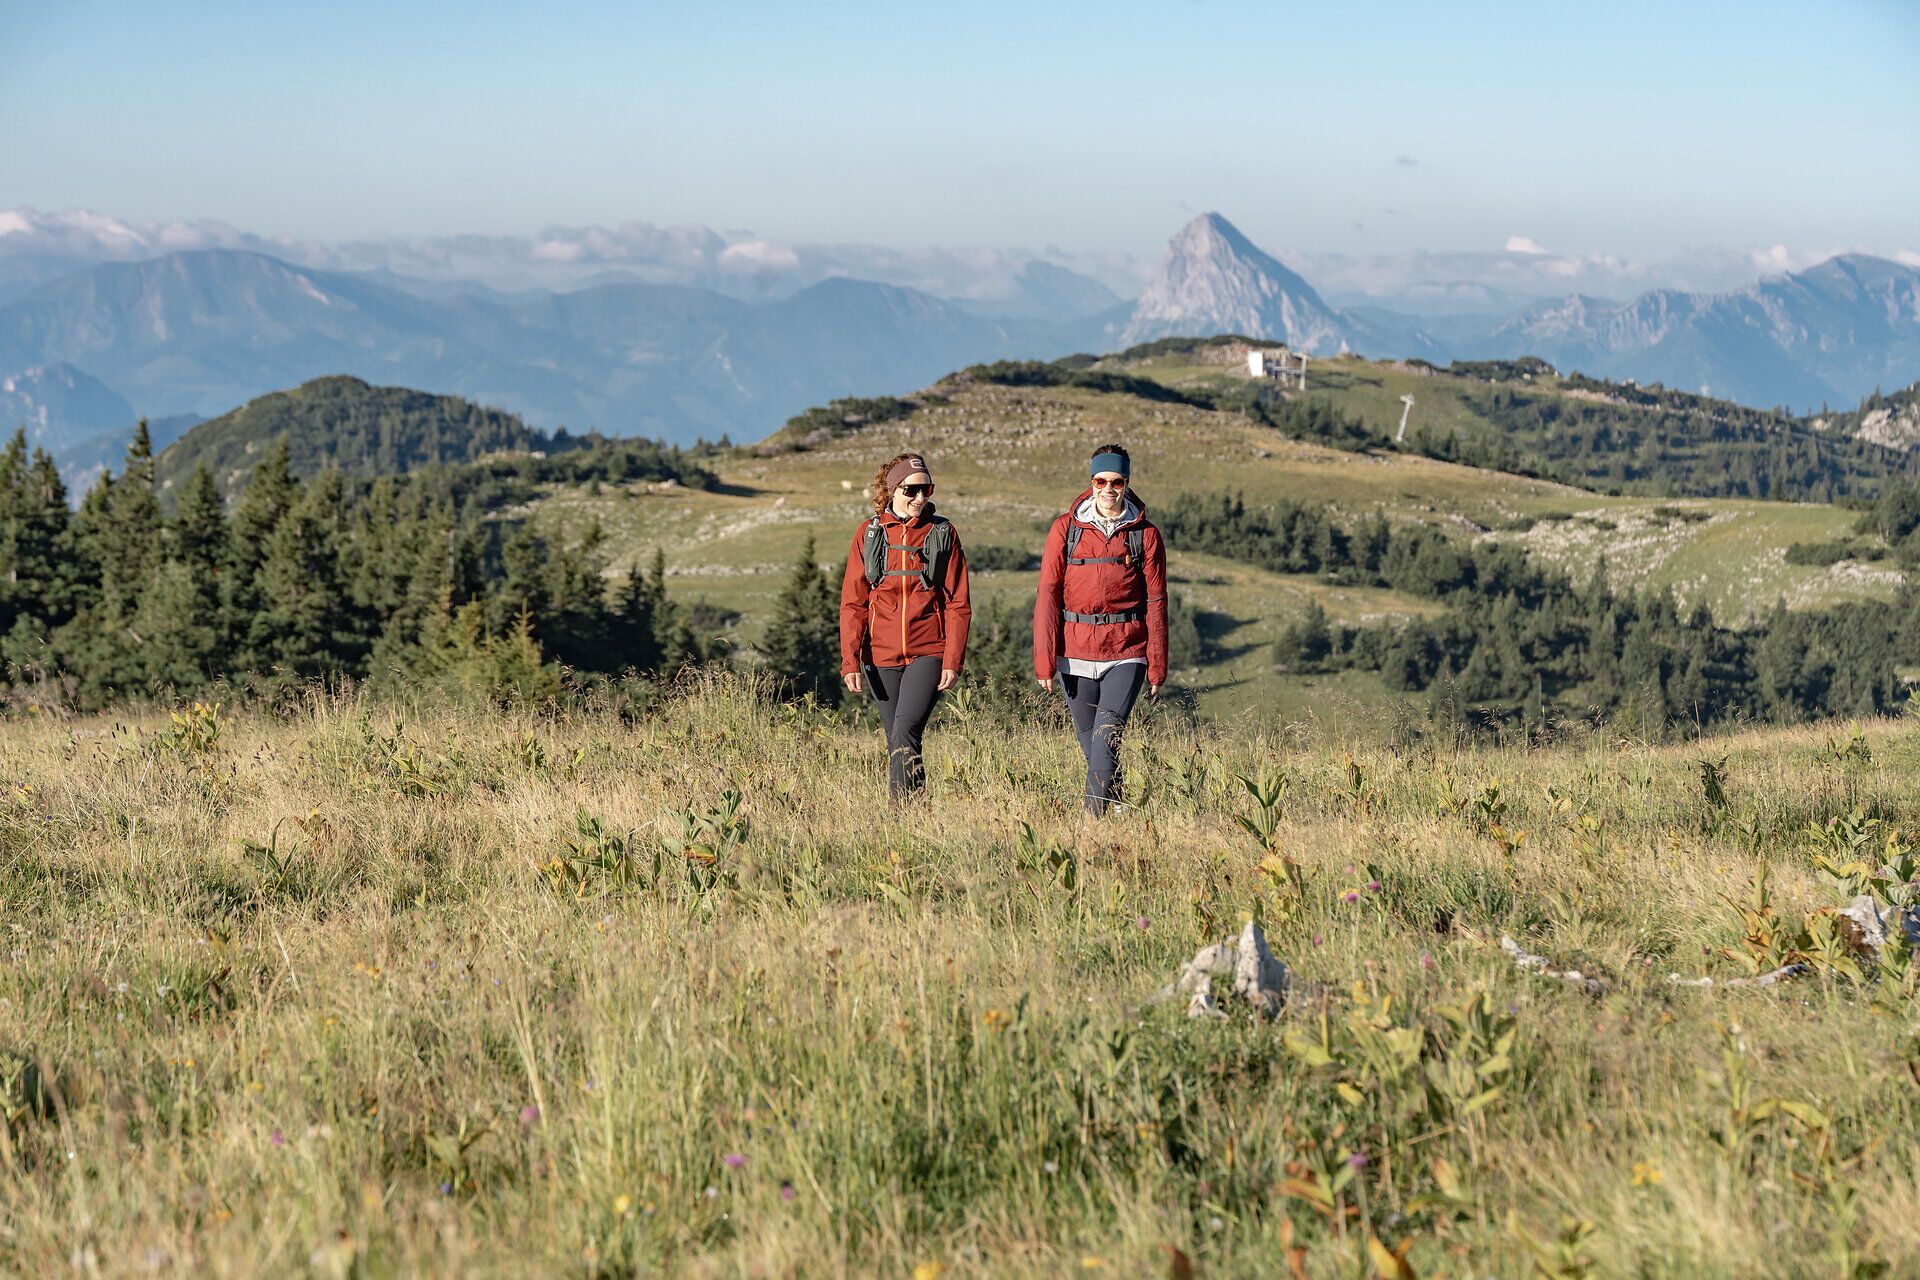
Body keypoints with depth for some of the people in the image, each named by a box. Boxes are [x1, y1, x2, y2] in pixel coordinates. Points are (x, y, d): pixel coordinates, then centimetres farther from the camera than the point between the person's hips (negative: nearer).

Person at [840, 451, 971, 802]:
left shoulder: (942, 534, 2)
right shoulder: (869, 534, 5)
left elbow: (958, 605, 2)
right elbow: (853, 603, 4)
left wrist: (953, 661, -7)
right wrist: (850, 661, -5)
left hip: (927, 654, -3)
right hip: (882, 656, 3)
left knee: (905, 734, -19)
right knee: (897, 743, 8)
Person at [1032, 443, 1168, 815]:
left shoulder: (1145, 534, 2)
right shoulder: (1066, 529, 3)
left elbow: (1156, 601, 4)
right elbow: (1048, 594, 1)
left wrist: (1157, 667, 2)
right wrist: (1044, 659, -6)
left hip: (1126, 655, -2)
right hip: (1075, 654, 2)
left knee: (1107, 737, -16)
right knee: (1091, 743, 11)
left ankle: (1095, 820, -18)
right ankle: (1115, 811, 30)